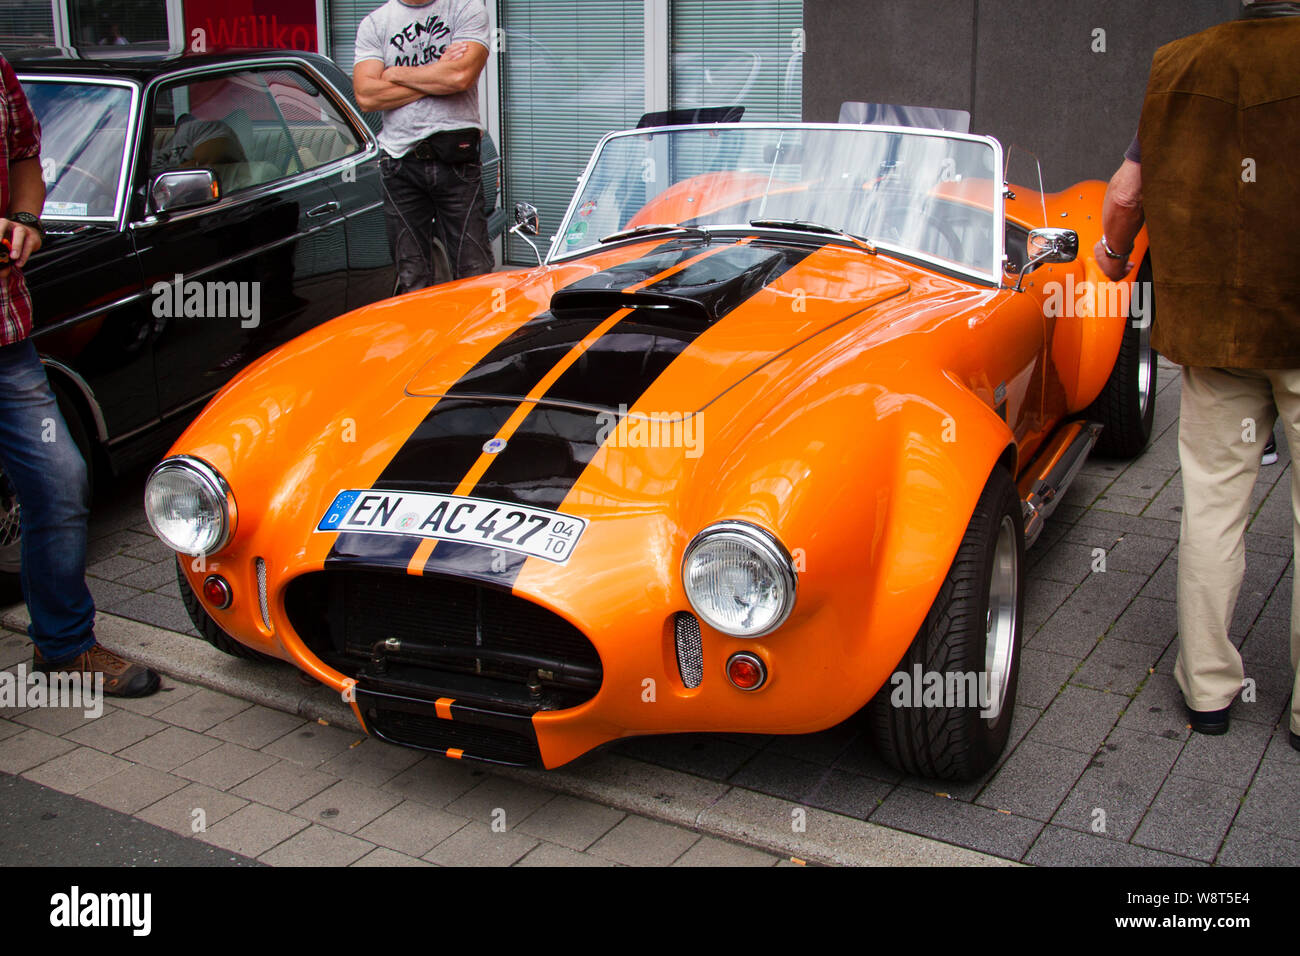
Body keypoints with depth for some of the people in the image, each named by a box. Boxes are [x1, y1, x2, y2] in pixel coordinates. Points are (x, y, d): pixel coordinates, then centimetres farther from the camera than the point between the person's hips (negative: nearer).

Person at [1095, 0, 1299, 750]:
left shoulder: (1179, 67, 1)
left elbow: (1126, 193, 8)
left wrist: (1115, 254, 27)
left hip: (1209, 321, 4)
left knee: (1212, 501, 12)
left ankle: (1208, 687, 19)